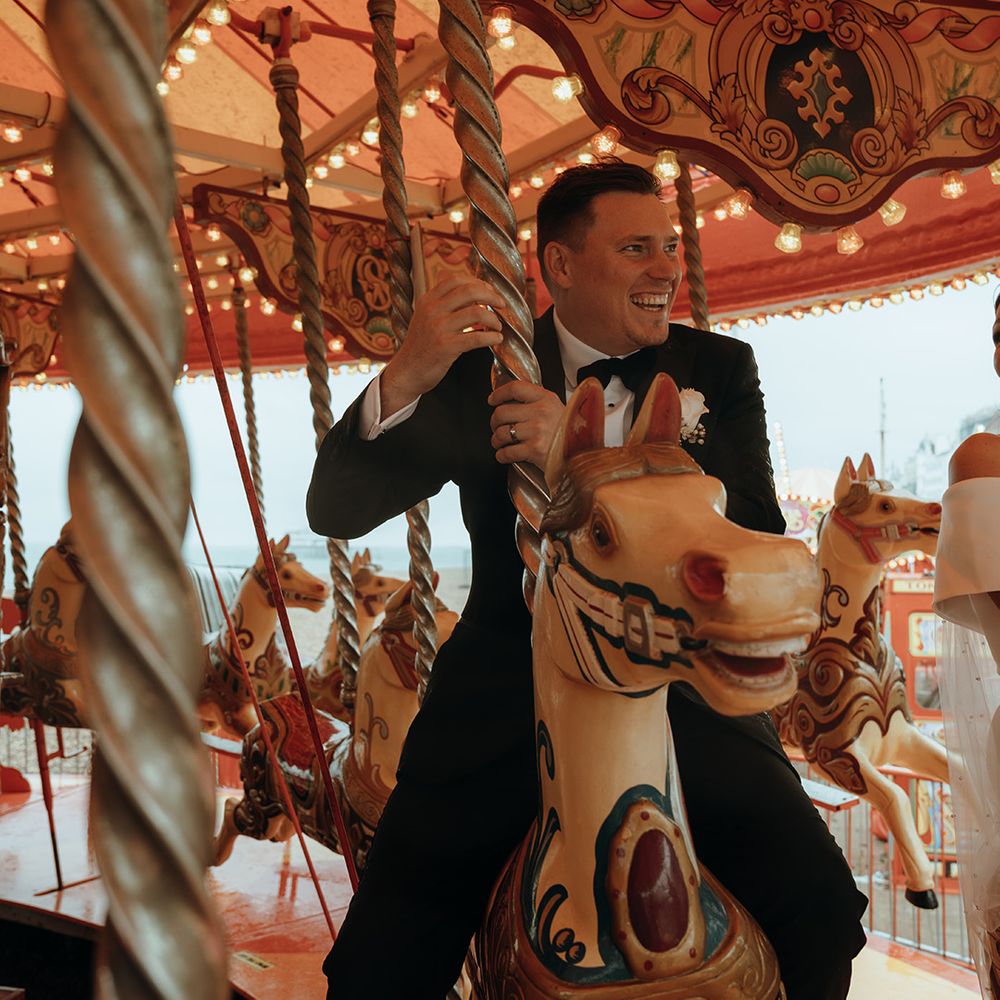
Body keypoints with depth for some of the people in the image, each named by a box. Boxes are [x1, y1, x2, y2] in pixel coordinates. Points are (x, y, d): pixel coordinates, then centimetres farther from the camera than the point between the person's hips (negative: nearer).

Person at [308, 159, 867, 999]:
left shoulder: (720, 368, 3)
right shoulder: (478, 370, 0)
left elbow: (759, 538, -12)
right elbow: (337, 511, -7)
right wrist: (403, 379, -26)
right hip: (505, 699, 0)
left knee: (824, 914, -13)